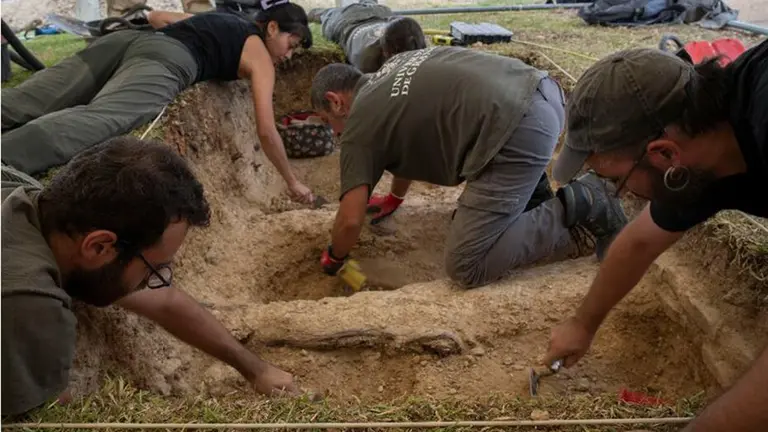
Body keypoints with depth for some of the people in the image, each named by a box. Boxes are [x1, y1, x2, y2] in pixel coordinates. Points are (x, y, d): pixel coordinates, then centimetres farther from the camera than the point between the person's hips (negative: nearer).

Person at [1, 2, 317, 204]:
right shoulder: (261, 58, 17)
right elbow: (266, 131, 11)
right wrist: (292, 182, 21)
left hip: (128, 38, 8)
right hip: (166, 59, -8)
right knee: (93, 121, -32)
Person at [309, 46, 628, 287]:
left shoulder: (359, 127, 3)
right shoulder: (393, 70, 27)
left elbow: (351, 220, 1)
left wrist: (334, 258, 23)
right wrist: (394, 198, 50)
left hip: (518, 133, -10)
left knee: (466, 268, -3)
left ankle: (577, 207, -3)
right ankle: (533, 192, 26)